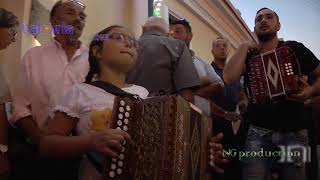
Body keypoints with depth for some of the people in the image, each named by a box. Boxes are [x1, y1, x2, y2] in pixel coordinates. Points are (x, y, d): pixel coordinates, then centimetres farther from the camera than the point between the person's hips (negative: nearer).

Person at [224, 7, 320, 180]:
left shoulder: (294, 49, 3)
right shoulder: (248, 55, 8)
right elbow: (229, 78, -9)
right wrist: (244, 46, -4)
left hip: (294, 133, 0)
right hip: (258, 132, 1)